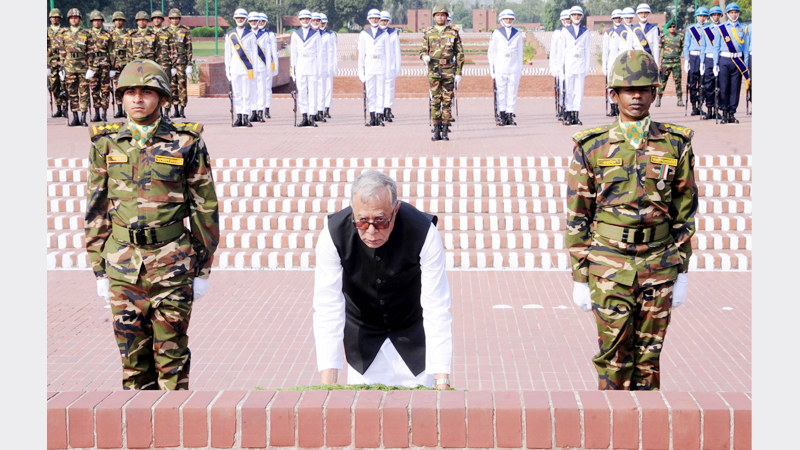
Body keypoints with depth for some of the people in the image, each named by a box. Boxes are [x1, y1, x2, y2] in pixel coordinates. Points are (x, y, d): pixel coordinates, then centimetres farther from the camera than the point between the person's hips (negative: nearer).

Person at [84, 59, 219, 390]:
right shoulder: (106, 145, 6)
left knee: (171, 352, 3)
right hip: (122, 261, 2)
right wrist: (99, 269, 7)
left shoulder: (185, 144, -1)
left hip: (172, 263, -2)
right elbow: (96, 210, 10)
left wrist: (203, 270, 2)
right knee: (132, 352, 6)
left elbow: (204, 208, 3)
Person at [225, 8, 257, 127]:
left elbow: (254, 53, 8)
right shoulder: (229, 35, 10)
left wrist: (254, 69, 3)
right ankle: (239, 117, 4)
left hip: (247, 68, -1)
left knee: (246, 94, -4)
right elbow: (227, 53, 12)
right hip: (234, 68, 1)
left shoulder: (251, 35, 7)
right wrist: (227, 69, 8)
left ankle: (245, 117, -3)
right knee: (237, 94, 2)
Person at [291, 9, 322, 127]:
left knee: (312, 92, -3)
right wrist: (293, 68, 6)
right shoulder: (295, 34, 9)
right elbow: (293, 52, 11)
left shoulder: (315, 34, 5)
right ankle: (304, 117, 4)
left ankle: (312, 117, 0)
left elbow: (319, 52, 5)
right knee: (301, 92, 0)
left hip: (312, 66, -2)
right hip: (300, 66, 2)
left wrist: (319, 69, 0)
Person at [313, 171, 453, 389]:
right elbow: (328, 308, -25)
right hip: (361, 336, 1)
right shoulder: (333, 234, -27)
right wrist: (328, 381, -31)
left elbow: (437, 310, -29)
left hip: (413, 336, -1)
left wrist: (442, 380, -35)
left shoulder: (424, 233, -30)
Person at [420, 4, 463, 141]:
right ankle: (436, 131, 5)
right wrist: (424, 57, -16)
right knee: (435, 101, 0)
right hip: (433, 72, 1)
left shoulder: (453, 33, 4)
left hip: (449, 72, -1)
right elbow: (423, 50, 9)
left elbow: (459, 54, 5)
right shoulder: (428, 34, 7)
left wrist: (459, 73, -1)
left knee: (447, 101, -1)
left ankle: (445, 131, 3)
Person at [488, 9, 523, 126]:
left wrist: (520, 68, 12)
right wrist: (491, 68, 4)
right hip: (500, 67, -1)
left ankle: (510, 115, 3)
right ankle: (502, 116, 1)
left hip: (514, 67, 1)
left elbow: (520, 52, 15)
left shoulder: (518, 34, 10)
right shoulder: (496, 33, 6)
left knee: (512, 91, -1)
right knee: (501, 91, -3)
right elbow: (491, 52, 8)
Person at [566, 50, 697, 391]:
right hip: (609, 266, -1)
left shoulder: (675, 145, 1)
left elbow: (684, 212, 6)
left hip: (659, 266, 1)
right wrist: (579, 278, -1)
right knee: (614, 355, -1)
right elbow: (577, 217, 1)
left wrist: (682, 272, 5)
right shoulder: (591, 148, -3)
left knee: (649, 354, 8)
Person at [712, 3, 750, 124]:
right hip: (724, 60, -1)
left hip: (738, 62, 1)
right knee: (724, 88, -5)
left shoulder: (744, 28, 9)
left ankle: (732, 113, 5)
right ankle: (724, 113, 3)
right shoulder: (721, 28, 6)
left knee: (735, 89, 0)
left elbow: (746, 48, 10)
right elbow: (716, 47, 7)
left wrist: (745, 66, 5)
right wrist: (715, 64, 0)